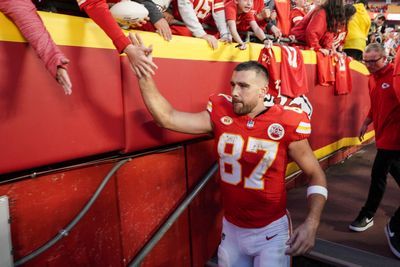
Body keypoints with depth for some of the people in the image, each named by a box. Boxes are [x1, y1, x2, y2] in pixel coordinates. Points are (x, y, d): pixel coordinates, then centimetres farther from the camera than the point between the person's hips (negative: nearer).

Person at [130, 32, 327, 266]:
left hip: (271, 230, -3)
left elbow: (316, 174, -6)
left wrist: (312, 223, -19)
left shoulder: (285, 124, -15)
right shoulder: (220, 115, -7)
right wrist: (144, 74, -19)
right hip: (231, 228, 3)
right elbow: (166, 118, -10)